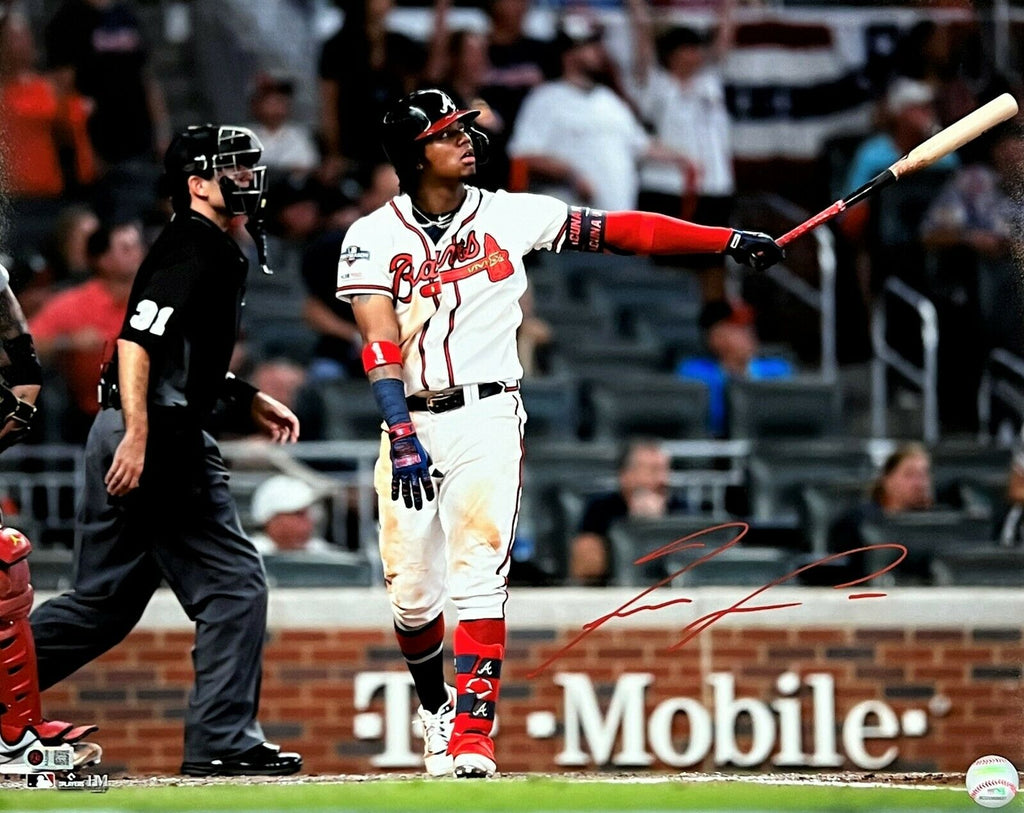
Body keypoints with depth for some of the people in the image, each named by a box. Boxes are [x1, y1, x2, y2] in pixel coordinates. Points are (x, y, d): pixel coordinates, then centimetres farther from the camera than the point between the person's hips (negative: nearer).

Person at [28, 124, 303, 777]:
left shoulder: (215, 251, 20)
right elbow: (137, 340, -21)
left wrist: (246, 401, 24)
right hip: (159, 434, -10)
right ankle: (222, 742, -5)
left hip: (130, 435, 10)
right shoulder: (195, 250, -11)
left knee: (105, 604, 13)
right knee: (235, 585, -6)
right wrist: (138, 435, -28)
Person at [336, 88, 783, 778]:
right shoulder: (374, 238, -2)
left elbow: (615, 231, 3)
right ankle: (435, 706, 30)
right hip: (409, 421, 1)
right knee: (413, 593, 4)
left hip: (487, 417, 0)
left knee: (478, 575, -14)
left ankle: (473, 733, -16)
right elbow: (381, 341, -13)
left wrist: (730, 241, -2)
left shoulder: (509, 215, 3)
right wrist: (402, 437, -26)